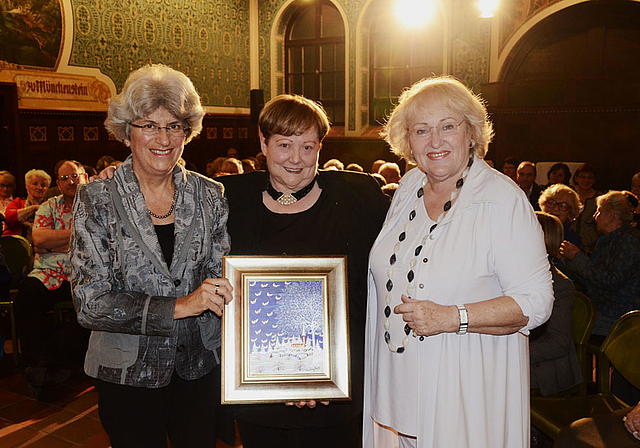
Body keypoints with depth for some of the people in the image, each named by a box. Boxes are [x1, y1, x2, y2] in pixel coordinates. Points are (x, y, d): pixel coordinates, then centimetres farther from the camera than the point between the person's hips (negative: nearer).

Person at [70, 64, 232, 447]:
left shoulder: (210, 196, -2)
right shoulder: (97, 200, -9)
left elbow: (222, 279, 3)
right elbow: (90, 303, -15)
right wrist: (179, 306, -25)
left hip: (201, 366, 2)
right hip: (128, 373, -2)